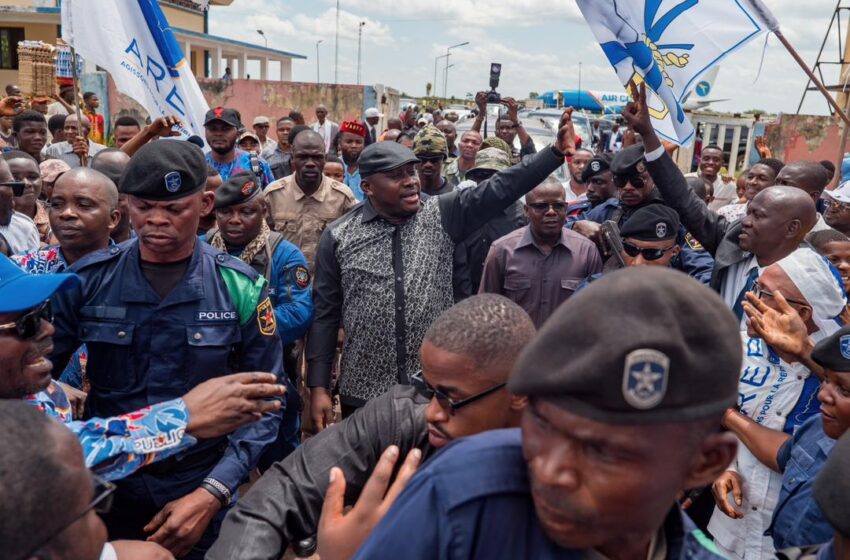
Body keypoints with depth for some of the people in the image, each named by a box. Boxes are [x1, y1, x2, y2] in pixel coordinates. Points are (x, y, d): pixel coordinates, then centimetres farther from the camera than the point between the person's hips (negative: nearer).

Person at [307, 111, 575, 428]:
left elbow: (501, 188, -11)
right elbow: (325, 314, 0)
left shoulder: (443, 216, -1)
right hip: (364, 392, 0)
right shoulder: (338, 236, -2)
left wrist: (557, 151, -23)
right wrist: (319, 387, -3)